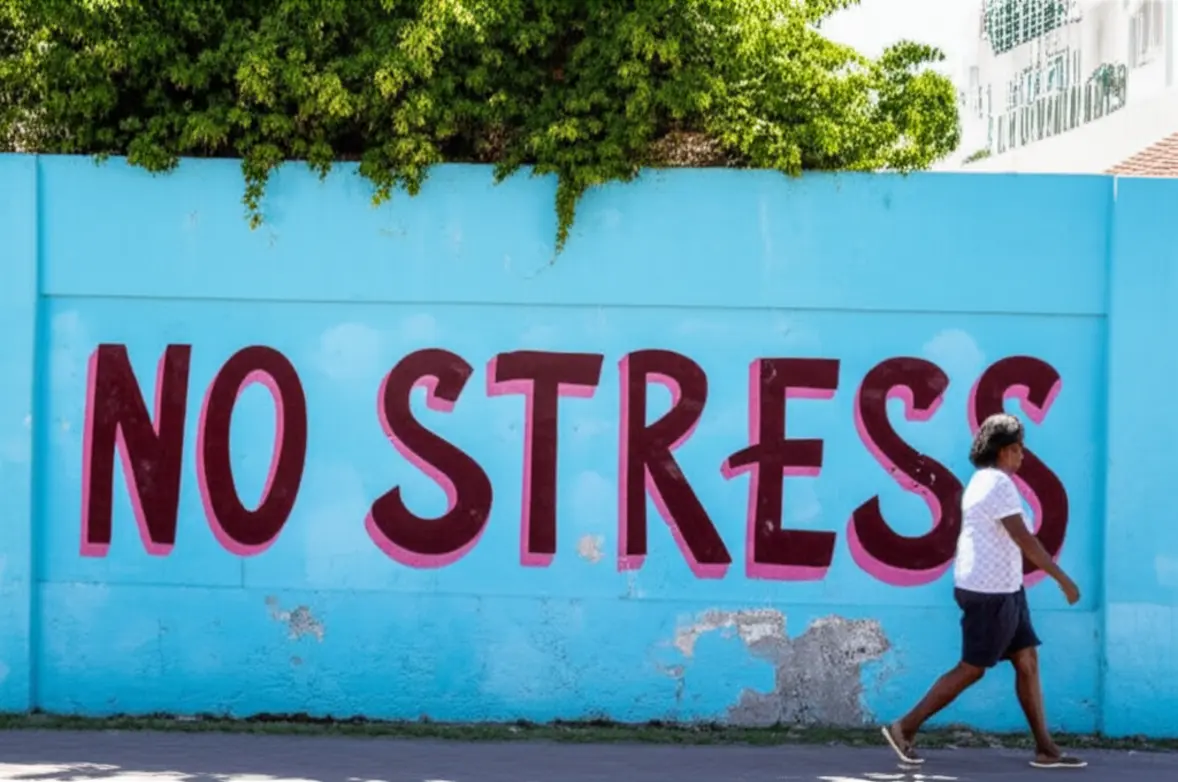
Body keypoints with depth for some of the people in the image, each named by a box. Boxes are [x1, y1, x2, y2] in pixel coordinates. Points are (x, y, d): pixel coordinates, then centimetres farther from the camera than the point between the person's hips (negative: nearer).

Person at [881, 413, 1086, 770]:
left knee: (1027, 662, 8)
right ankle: (905, 728, 4)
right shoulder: (998, 483, -17)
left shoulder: (981, 481, 14)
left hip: (1000, 589, 10)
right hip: (991, 592, -10)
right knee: (971, 669, -2)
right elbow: (1024, 540, -22)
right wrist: (1062, 579, -18)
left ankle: (1045, 749, 9)